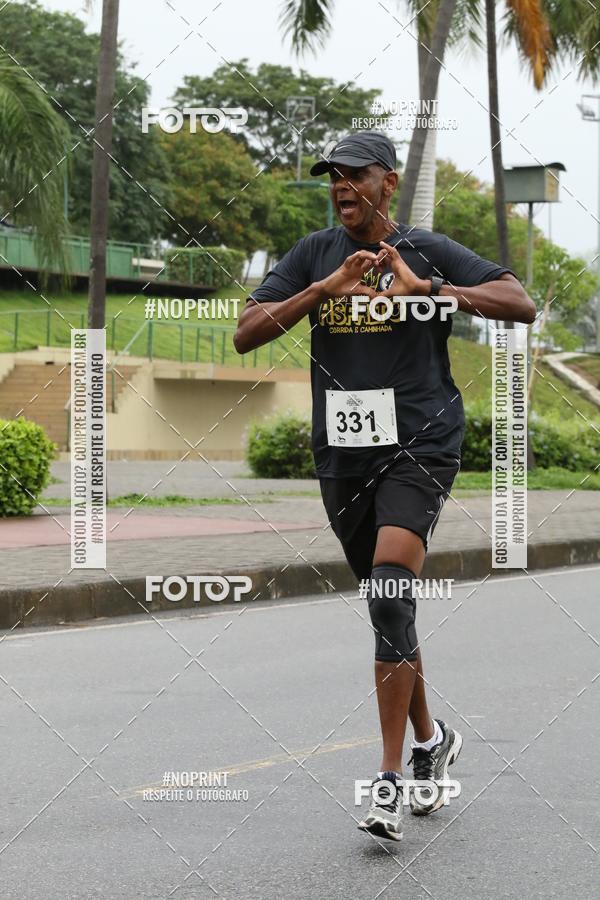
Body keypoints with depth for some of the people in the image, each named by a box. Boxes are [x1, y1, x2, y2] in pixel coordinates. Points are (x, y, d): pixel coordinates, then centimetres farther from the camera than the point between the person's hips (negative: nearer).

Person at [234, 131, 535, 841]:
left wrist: (426, 289, -21)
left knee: (391, 594, -20)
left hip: (419, 445, -4)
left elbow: (521, 305, -11)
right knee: (387, 609, 14)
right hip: (342, 454, 5)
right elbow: (246, 335, -1)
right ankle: (430, 738, 36)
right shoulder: (315, 255, 8)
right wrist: (324, 290, -14)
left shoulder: (426, 251, -2)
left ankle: (390, 781, -17)